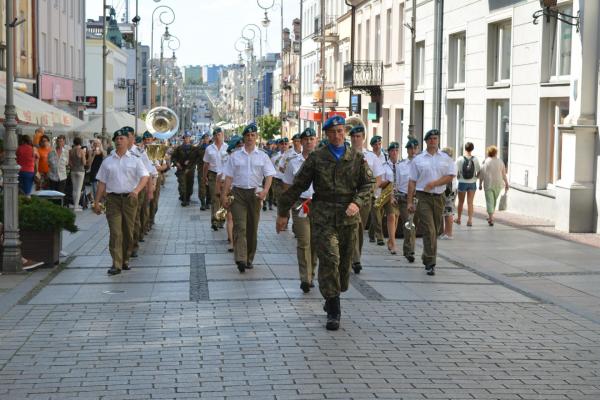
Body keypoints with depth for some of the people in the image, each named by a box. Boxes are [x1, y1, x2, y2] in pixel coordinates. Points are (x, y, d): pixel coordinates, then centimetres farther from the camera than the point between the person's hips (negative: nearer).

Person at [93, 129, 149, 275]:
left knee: (128, 231, 6)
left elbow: (144, 177, -5)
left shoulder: (135, 160, 6)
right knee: (115, 232, -9)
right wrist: (97, 202, 8)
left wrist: (137, 190, -24)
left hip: (130, 198, 0)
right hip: (113, 199, 0)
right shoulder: (107, 161, 11)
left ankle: (125, 259, 22)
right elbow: (102, 183, 12)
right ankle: (116, 264, -12)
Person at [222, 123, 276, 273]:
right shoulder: (235, 156, 7)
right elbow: (229, 177, 7)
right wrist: (225, 195, 0)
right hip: (238, 193, -1)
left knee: (252, 227, 7)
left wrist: (265, 190, -16)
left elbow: (269, 175, 2)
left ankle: (249, 258, 19)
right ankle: (240, 259, -22)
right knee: (240, 226, -13)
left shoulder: (262, 156, 8)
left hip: (255, 193, 1)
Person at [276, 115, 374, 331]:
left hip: (349, 217, 3)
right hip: (323, 216, -3)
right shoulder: (316, 158, 4)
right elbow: (298, 186, 6)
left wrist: (357, 203, -11)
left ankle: (331, 299, 31)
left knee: (345, 262, 8)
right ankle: (333, 312, -8)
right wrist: (283, 212, 7)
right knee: (329, 259, -13)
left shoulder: (357, 158, 10)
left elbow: (368, 184, 8)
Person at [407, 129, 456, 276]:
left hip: (439, 197, 3)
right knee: (429, 230, -12)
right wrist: (410, 202, -1)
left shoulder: (446, 158, 8)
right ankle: (430, 263, -13)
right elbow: (412, 181, 4)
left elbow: (450, 176, -3)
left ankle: (427, 259, 26)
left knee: (435, 231, 9)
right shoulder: (418, 160, 5)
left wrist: (434, 183, -14)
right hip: (423, 197, -3)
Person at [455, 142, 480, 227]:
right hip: (472, 183, 1)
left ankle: (458, 219, 27)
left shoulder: (460, 159, -11)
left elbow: (455, 171, -10)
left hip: (462, 182, -1)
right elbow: (478, 171, 1)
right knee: (470, 202, 5)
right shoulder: (475, 159, -6)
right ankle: (470, 220, -3)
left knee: (461, 202, 14)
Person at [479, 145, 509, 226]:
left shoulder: (485, 162, -6)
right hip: (498, 184, 2)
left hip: (488, 184, -2)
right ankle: (490, 216, 29)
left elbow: (481, 174, -6)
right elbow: (504, 174, 1)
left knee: (489, 201, -1)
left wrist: (480, 184, 2)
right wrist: (506, 184, 9)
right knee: (494, 200, 19)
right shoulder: (500, 162, -1)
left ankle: (491, 219, -11)